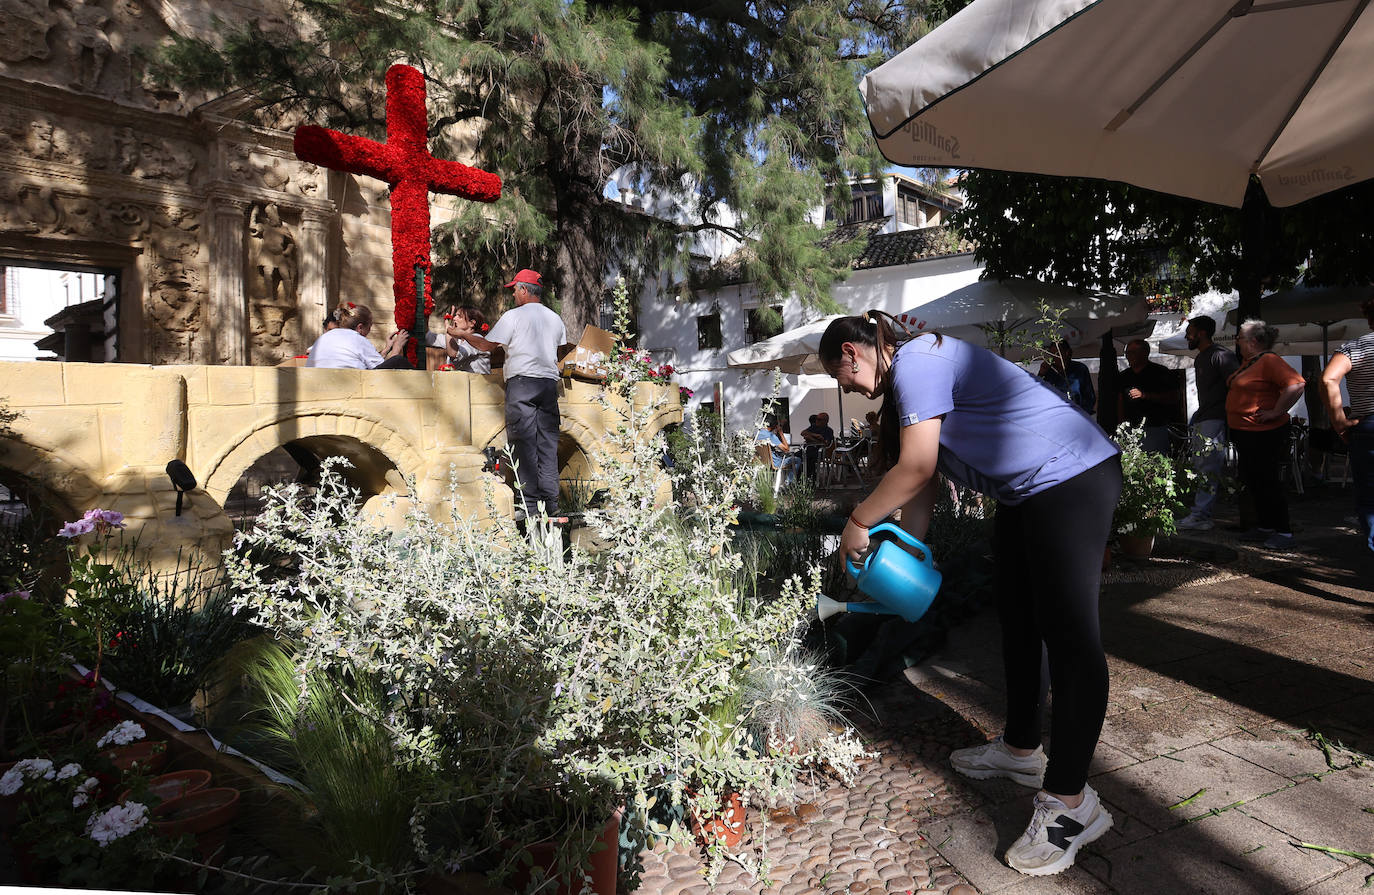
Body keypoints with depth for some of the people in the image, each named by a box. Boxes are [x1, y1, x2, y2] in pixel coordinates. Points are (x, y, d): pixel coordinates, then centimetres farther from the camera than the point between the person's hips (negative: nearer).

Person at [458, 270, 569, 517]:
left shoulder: (514, 316, 0)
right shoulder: (555, 318, 16)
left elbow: (487, 345, 1)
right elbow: (563, 351, 20)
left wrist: (465, 335, 18)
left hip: (521, 382, -5)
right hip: (549, 382, 5)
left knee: (524, 443, -4)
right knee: (548, 443, 6)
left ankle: (529, 503, -6)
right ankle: (550, 501, 5)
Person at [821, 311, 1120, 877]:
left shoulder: (917, 361, -16)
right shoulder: (907, 384, 15)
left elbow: (916, 469, -20)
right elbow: (922, 489, 16)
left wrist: (858, 522, -9)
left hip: (1071, 477, -11)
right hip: (1028, 492, 11)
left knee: (1068, 632, -9)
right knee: (1018, 623, 17)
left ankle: (1069, 802, -1)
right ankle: (1020, 749, 32)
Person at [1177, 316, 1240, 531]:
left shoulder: (1221, 356, -11)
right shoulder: (1199, 359, 19)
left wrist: (1232, 415, -17)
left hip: (1215, 420, -10)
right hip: (1201, 420, 10)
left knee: (1208, 469, -10)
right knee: (1200, 466, 10)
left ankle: (1199, 516, -11)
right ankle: (1202, 515, 16)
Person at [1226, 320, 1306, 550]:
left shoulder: (1269, 360, -15)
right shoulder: (1247, 361, 14)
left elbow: (1296, 384, -27)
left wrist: (1276, 412, -23)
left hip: (1263, 434, -10)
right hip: (1244, 434, 10)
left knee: (1267, 482, -5)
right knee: (1252, 481, 14)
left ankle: (1284, 532, 4)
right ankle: (1265, 528, 24)